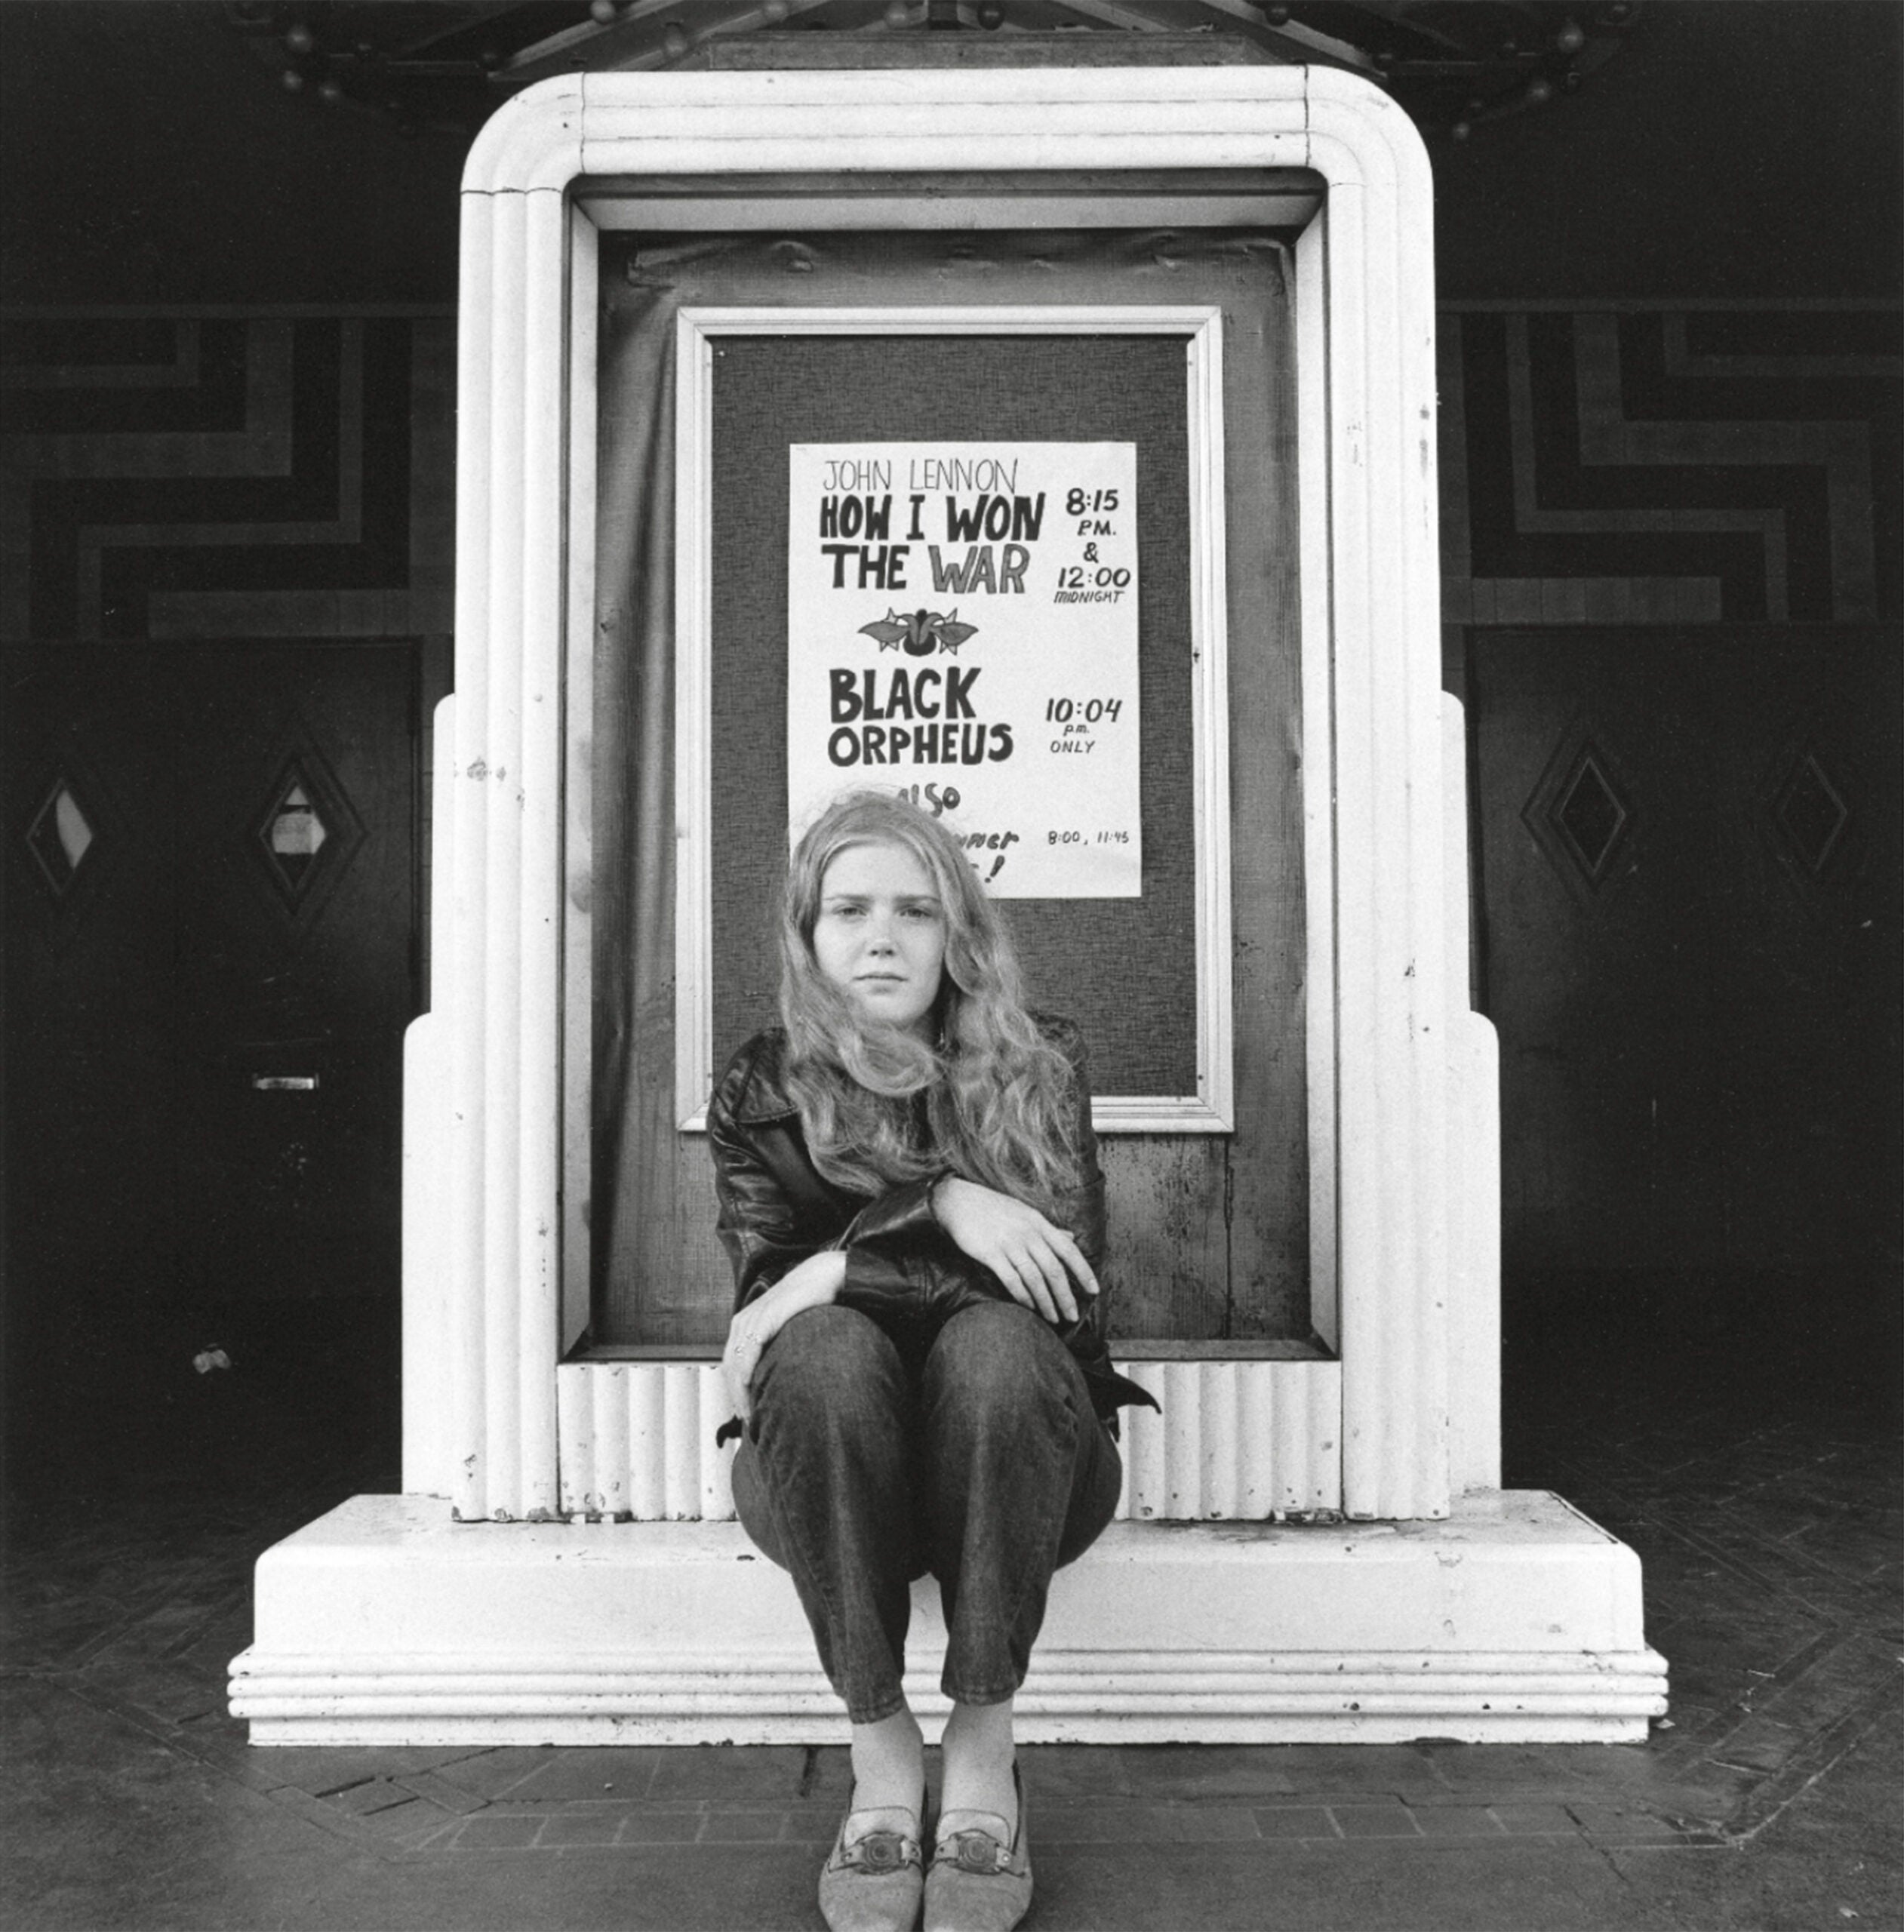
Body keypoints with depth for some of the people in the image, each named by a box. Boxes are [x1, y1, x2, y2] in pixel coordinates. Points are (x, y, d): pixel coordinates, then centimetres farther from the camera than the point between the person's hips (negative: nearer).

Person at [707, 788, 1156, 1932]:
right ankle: (881, 1750, -18)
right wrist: (938, 1206, -23)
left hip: (1019, 1466, 0)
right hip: (836, 1487, 1)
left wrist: (847, 1266, -18)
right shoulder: (761, 1095, 2)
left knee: (997, 1343, -33)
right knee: (828, 1353, -32)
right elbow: (767, 1294, -10)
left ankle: (985, 1747, -18)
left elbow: (1071, 1285, -12)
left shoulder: (1039, 1067, 0)